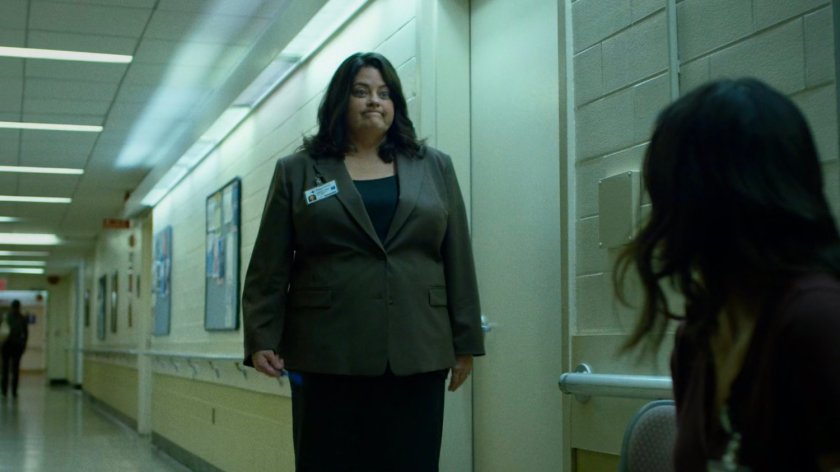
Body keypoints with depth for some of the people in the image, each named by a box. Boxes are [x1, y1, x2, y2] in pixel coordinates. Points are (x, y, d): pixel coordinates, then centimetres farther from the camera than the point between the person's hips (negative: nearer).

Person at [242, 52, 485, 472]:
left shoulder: (435, 167, 12)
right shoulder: (297, 171, 8)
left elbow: (458, 261, 10)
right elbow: (269, 268, 4)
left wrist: (465, 342, 6)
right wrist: (262, 339, -4)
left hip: (417, 357, 2)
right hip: (329, 357, -1)